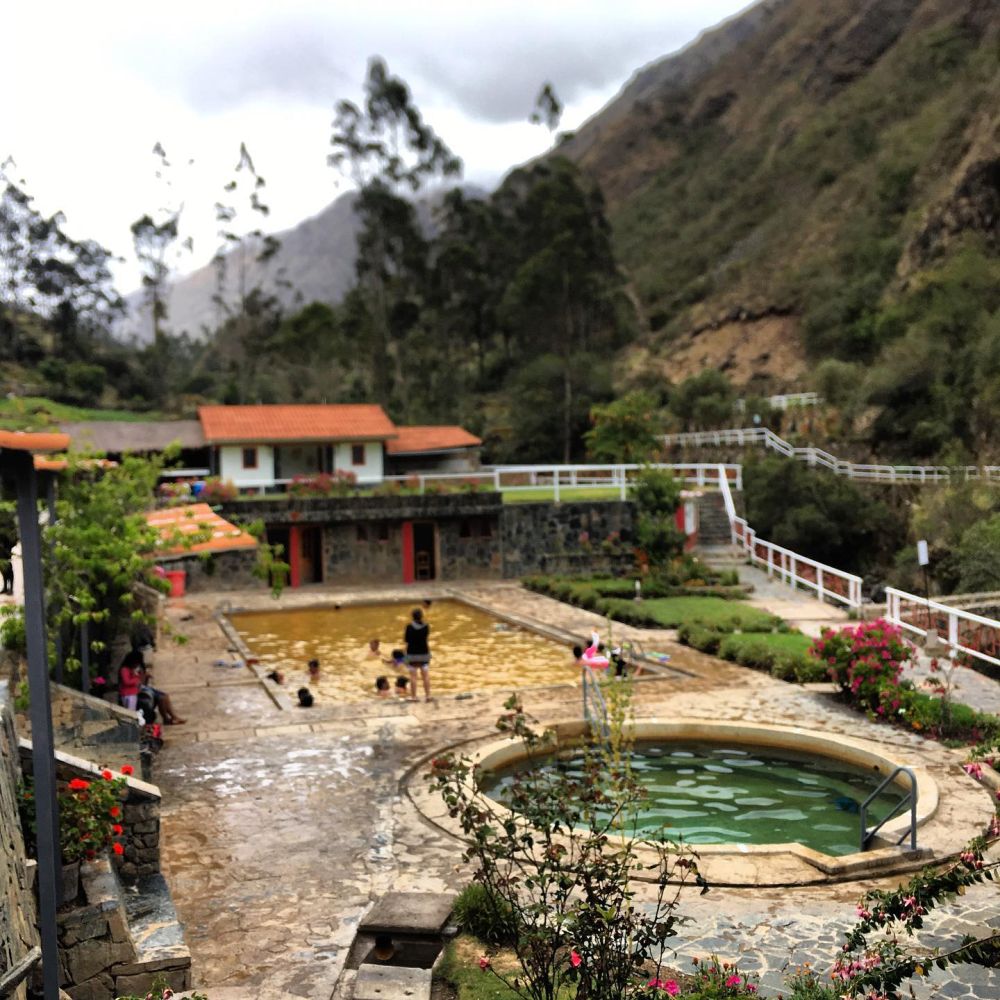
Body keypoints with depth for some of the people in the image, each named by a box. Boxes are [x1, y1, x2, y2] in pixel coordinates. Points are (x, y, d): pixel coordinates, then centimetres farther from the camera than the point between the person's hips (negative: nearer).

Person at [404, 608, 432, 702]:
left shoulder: (410, 627, -12)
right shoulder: (426, 626, -4)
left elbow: (405, 641, -6)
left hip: (412, 654, -3)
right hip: (424, 653, 3)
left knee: (413, 676, 2)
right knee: (426, 675, 7)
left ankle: (413, 697, 4)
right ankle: (427, 696, 8)